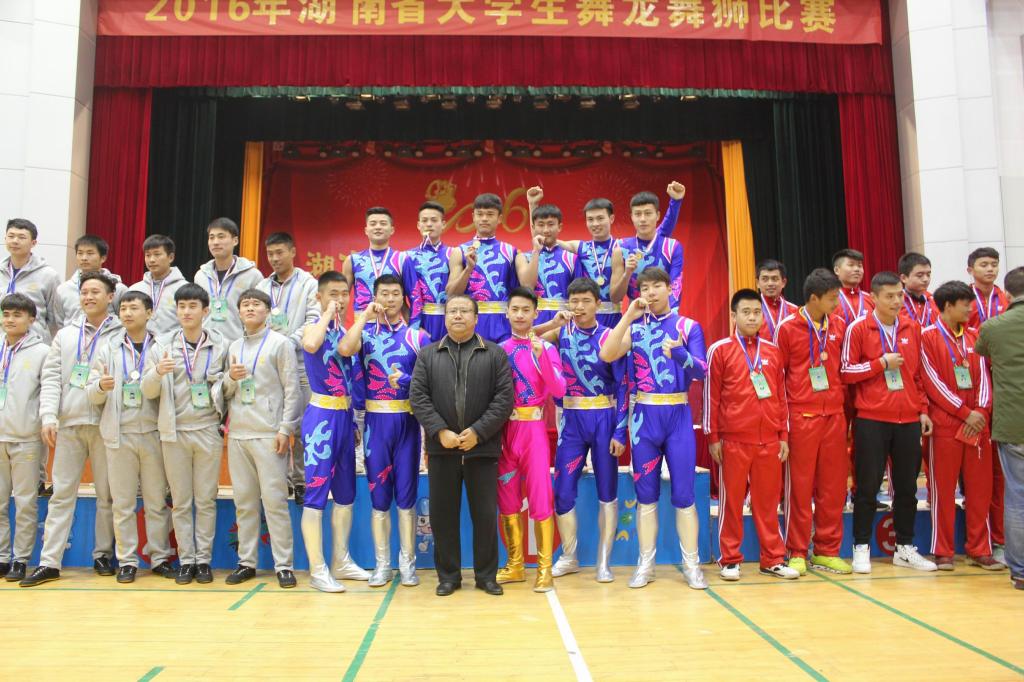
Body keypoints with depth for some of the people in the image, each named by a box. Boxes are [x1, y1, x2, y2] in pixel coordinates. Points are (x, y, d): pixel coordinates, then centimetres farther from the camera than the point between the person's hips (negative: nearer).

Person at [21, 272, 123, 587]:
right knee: (62, 493, 6)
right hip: (68, 424, 3)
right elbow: (51, 378, 7)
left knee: (106, 493, 5)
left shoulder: (121, 335, 2)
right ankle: (49, 562, 10)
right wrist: (48, 416, -3)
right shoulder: (65, 335, 14)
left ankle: (103, 554, 18)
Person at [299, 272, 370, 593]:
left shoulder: (345, 332, 14)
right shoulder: (313, 327, -6)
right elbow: (310, 344, -34)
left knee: (345, 493, 13)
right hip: (322, 417, -8)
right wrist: (328, 313, -19)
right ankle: (317, 570, 3)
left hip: (345, 417, 8)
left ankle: (341, 561, 24)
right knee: (316, 493, -3)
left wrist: (354, 422, 15)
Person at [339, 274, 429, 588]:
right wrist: (366, 314, -11)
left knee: (406, 493, 5)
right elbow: (344, 349, -17)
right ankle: (382, 564, 16)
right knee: (378, 494, 6)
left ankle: (407, 562, 16)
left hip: (407, 420, 0)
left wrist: (406, 381, -14)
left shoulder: (418, 336, 5)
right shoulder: (365, 332, 6)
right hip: (375, 420, 1)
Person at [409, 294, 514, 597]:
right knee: (442, 514, 7)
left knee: (485, 514, 5)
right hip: (441, 447, 2)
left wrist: (478, 432, -13)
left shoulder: (496, 354, 5)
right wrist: (440, 431, -12)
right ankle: (448, 575, 20)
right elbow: (418, 396, 1)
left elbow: (504, 398, -3)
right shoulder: (427, 354, 10)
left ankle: (486, 575, 18)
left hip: (482, 447, -1)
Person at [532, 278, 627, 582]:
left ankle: (604, 561, 17)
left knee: (607, 490, 6)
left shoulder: (609, 337, -5)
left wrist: (620, 431, -9)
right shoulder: (562, 332, 3)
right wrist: (553, 323, -11)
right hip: (571, 419, 2)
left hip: (604, 419, -2)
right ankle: (569, 557, 20)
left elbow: (622, 386, -4)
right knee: (563, 490, 2)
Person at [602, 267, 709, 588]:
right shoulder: (635, 327, 6)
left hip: (679, 414, -1)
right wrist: (628, 316, -13)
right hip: (644, 416, 1)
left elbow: (701, 371, -8)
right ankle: (645, 563, 16)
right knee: (645, 492, 7)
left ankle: (691, 564, 13)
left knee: (683, 491, 2)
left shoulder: (689, 326, 4)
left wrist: (679, 353, -27)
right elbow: (606, 355, -11)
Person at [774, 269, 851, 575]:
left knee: (833, 484, 8)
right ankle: (797, 553, 12)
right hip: (801, 416, -4)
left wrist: (844, 405, 12)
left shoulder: (839, 326, 9)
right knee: (800, 485, 2)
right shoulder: (788, 328, -4)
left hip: (834, 415, 4)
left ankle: (827, 551, 21)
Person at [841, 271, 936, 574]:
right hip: (871, 420, -4)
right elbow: (846, 372, -4)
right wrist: (881, 363, -12)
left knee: (907, 486, 10)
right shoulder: (858, 329, -3)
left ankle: (904, 548, 22)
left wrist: (923, 409, 10)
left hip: (908, 420, 4)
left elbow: (919, 373, 15)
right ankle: (861, 548, 11)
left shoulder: (912, 328, 10)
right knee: (868, 486, 1)